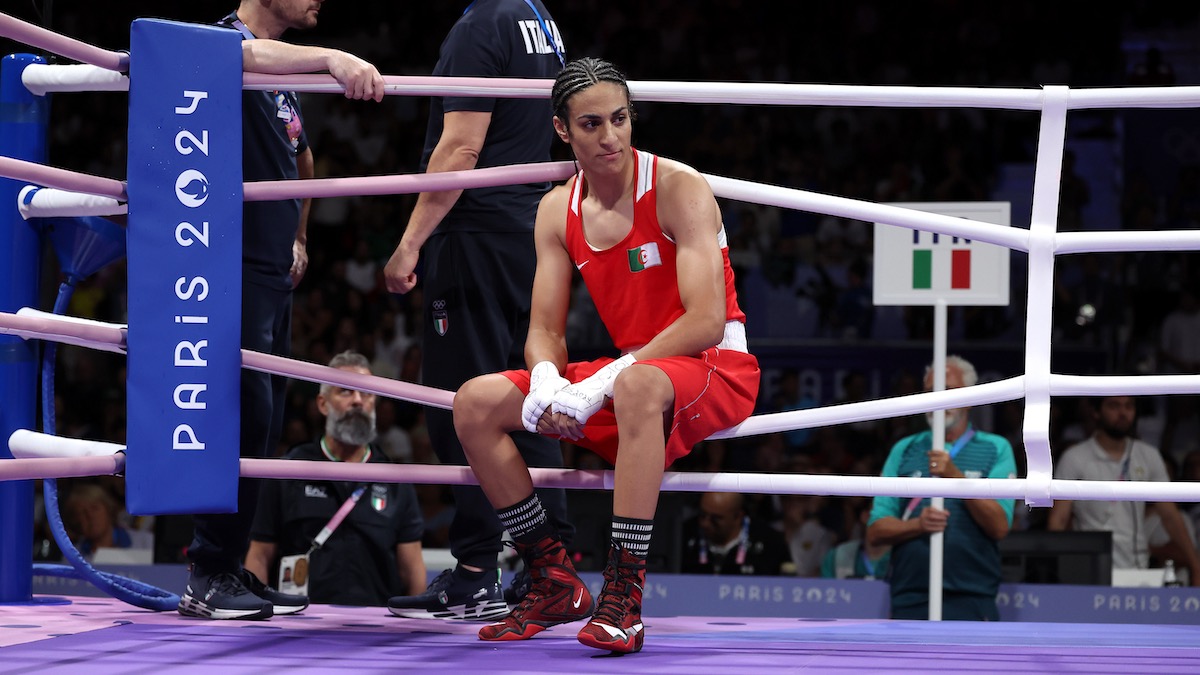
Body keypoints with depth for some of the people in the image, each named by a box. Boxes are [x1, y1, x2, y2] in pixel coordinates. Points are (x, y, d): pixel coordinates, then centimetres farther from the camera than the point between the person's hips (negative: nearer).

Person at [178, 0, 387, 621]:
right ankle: (208, 580, -9)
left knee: (263, 426, 10)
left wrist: (297, 238, 33)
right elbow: (249, 54, -36)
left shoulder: (282, 82, 19)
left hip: (272, 272, 9)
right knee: (246, 418, -13)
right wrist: (332, 58, -50)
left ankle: (231, 570, 15)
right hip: (231, 270, -9)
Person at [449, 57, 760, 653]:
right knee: (475, 403, -7)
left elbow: (707, 321, -23)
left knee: (638, 385, -42)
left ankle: (624, 596, -40)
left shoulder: (678, 188, -14)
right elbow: (544, 330, 5)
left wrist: (601, 385, -28)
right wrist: (547, 382, -21)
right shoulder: (558, 211, 5)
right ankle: (555, 584, -2)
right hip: (629, 371, 7)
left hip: (715, 368, -7)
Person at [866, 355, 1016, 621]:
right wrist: (919, 524, -12)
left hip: (971, 605, -2)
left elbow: (999, 526, -5)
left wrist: (955, 476, -14)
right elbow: (875, 532, 8)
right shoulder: (904, 450, 15)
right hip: (910, 600, 2)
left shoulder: (997, 449, 8)